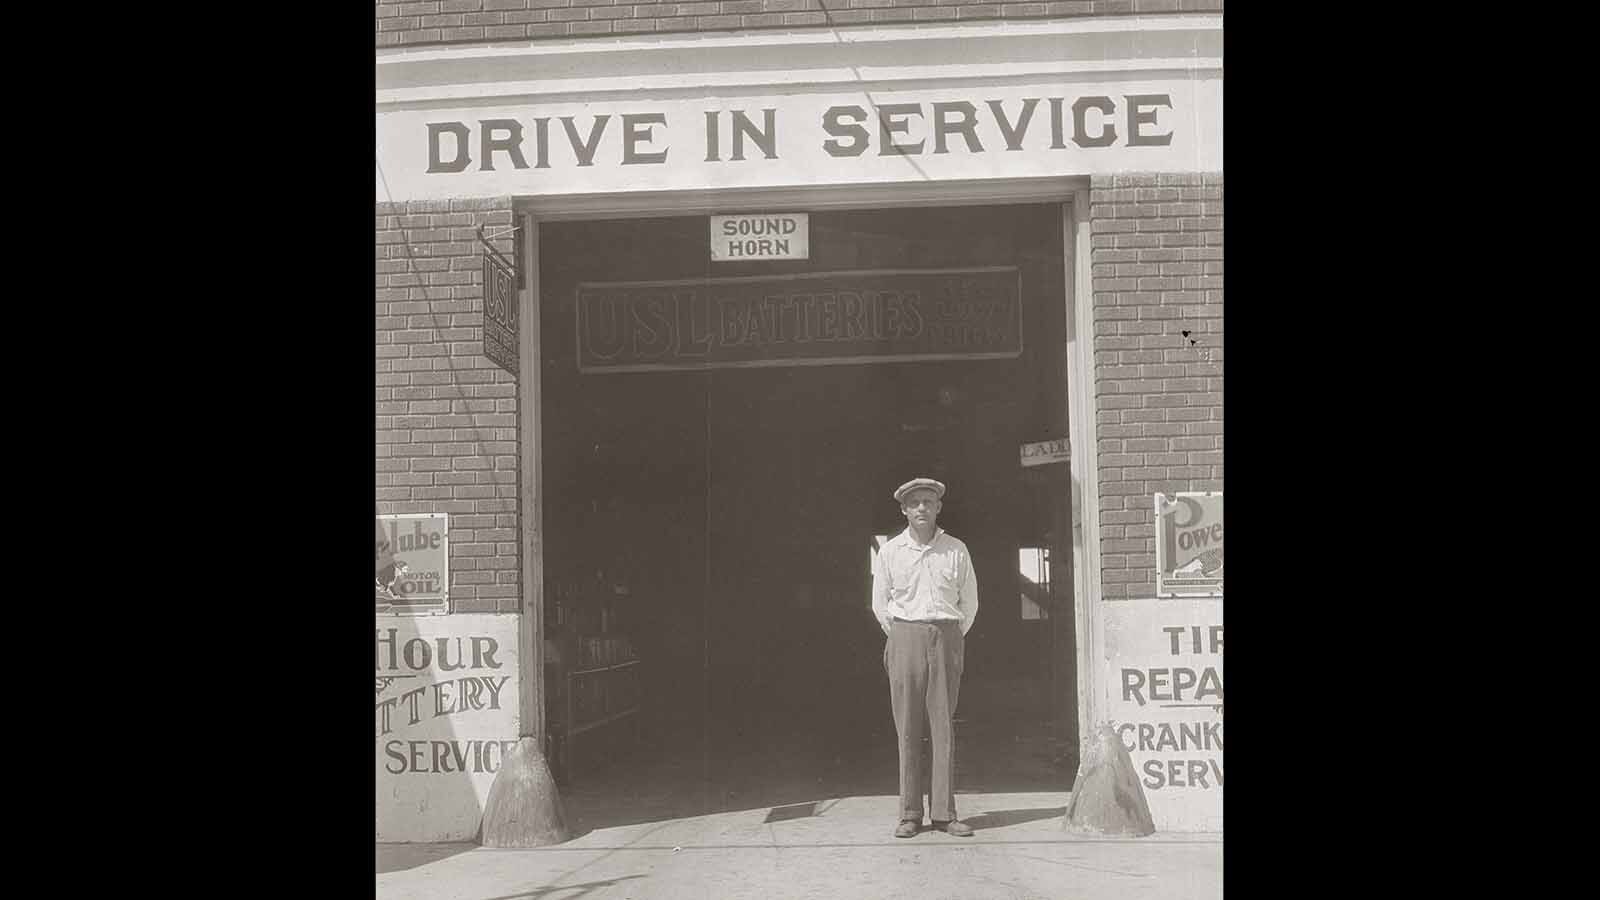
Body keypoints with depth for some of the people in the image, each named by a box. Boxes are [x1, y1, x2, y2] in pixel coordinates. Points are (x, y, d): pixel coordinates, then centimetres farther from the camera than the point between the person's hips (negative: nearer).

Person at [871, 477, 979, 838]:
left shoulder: (956, 550, 4)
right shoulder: (890, 551, 3)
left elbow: (969, 603, 12)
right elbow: (880, 604, 11)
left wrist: (952, 639, 12)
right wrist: (900, 638, 11)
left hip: (947, 638, 0)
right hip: (904, 637, 0)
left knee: (943, 727, 0)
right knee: (907, 729, -1)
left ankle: (944, 812, 4)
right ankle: (909, 814, 3)